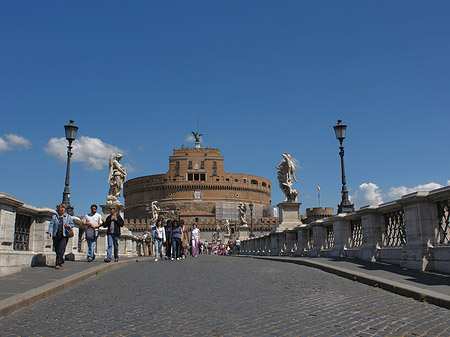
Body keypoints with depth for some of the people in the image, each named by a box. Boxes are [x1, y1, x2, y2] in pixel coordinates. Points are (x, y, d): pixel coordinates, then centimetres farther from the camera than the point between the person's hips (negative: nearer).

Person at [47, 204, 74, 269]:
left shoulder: (68, 217, 12)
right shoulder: (54, 217, 12)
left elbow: (72, 224, 15)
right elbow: (51, 225, 6)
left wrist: (68, 226, -7)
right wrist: (49, 233, -6)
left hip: (64, 235, -2)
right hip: (56, 235, 2)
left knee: (61, 250, -13)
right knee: (56, 250, 7)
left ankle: (58, 264, -11)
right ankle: (61, 261, 27)